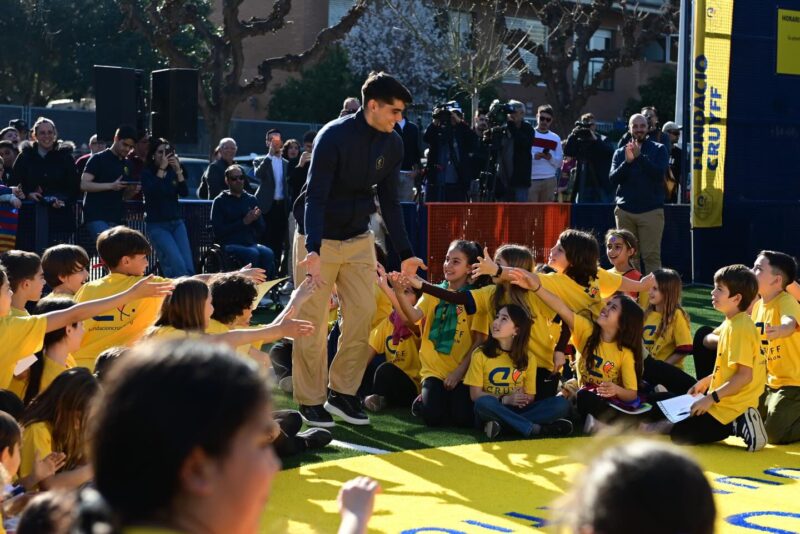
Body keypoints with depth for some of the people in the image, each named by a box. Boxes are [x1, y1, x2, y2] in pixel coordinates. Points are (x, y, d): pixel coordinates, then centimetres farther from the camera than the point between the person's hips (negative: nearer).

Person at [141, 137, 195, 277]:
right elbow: (151, 192, -19)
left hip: (176, 223, 5)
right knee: (178, 266, -21)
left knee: (189, 267, -9)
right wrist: (161, 168, -16)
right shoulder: (146, 173, -1)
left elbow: (185, 193, -2)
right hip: (157, 225, -5)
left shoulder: (172, 172, 10)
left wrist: (178, 171, -12)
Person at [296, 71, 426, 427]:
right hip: (321, 239, -5)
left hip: (359, 240, 6)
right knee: (312, 322, -1)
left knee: (364, 313, 1)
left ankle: (342, 393, 14)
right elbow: (315, 197, -25)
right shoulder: (333, 136, -21)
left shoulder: (392, 144, -3)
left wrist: (405, 252, 4)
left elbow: (389, 201, 5)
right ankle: (310, 401, 11)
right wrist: (312, 250, -37)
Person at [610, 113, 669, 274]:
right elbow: (613, 179, 2)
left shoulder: (658, 150, 6)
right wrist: (627, 161, -13)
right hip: (624, 210, 3)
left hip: (651, 210, -3)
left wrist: (640, 156, -18)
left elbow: (659, 173, -9)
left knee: (652, 256, -9)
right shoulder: (620, 152, 13)